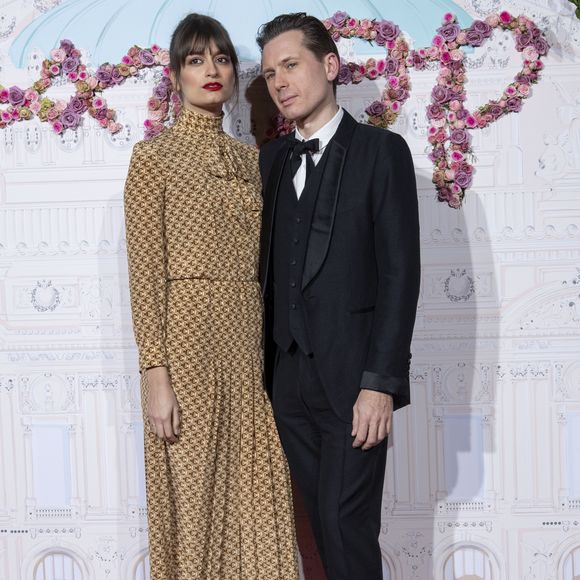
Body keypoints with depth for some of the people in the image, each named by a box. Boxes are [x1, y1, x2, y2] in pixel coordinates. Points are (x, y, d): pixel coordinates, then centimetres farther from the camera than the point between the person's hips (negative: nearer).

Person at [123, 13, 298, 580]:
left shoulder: (248, 158, 14)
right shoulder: (153, 156, -2)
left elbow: (260, 261, 15)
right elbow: (145, 271, -8)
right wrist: (155, 374, -15)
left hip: (250, 339, 5)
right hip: (188, 336, -5)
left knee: (253, 498, 8)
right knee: (194, 500, 4)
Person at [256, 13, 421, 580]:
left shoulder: (380, 150, -3)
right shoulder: (271, 158, 13)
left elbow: (399, 272, -9)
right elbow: (270, 267, 12)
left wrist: (381, 382, -15)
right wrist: (268, 367, 6)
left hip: (353, 378, -5)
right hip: (289, 379, 5)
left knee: (346, 524, -4)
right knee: (322, 520, 9)